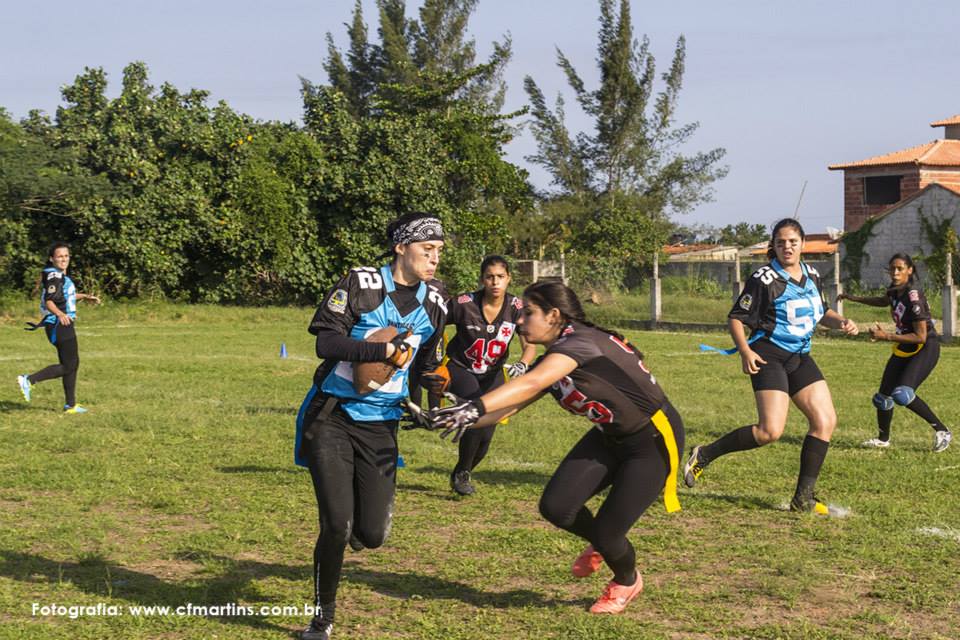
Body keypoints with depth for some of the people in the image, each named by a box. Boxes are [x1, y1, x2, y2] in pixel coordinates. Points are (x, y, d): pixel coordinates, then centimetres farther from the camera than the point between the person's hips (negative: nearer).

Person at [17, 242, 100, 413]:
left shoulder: (61, 275, 13)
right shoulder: (54, 276, -17)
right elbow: (49, 301, -27)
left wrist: (85, 297, 33)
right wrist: (60, 314, -43)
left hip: (65, 325, 10)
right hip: (59, 326, -10)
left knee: (73, 364, 15)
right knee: (68, 366, -8)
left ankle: (70, 405, 22)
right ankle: (29, 380, -7)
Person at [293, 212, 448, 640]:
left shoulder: (434, 303, 6)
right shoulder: (361, 284, -10)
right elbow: (326, 342, -18)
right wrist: (385, 351, -26)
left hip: (380, 426, 4)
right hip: (332, 418, -4)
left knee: (372, 535, -2)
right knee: (337, 525, -11)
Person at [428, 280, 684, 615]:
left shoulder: (581, 341, -25)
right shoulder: (551, 361, 3)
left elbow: (532, 383, -41)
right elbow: (507, 408, 1)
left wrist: (474, 406, -50)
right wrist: (452, 420, -11)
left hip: (655, 440, -8)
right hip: (611, 437, 8)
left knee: (606, 532, -9)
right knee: (556, 506, -9)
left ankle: (626, 581, 27)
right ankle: (600, 544, 25)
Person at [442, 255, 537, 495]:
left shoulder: (517, 308, -13)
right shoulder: (463, 304, -20)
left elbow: (530, 345, -20)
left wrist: (522, 364, -41)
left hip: (492, 374, 3)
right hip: (460, 368, -3)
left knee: (485, 436, -1)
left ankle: (462, 474, 32)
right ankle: (461, 473, -5)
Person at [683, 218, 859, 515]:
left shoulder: (812, 275, 10)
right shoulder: (764, 279, -11)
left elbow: (821, 312, 26)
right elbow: (735, 318, -9)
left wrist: (841, 321, 5)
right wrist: (745, 351, -23)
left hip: (800, 357, 7)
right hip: (770, 356, -7)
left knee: (825, 420, -3)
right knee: (771, 430, -18)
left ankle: (803, 498, 4)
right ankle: (704, 455, -1)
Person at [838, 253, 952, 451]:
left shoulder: (913, 295, -25)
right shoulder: (894, 289, -1)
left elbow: (920, 336, -24)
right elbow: (885, 301, 27)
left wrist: (886, 337, -25)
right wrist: (854, 298, 25)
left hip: (925, 348, -9)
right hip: (904, 349, 9)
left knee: (902, 394, -27)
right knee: (884, 394, 13)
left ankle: (942, 431, -12)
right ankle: (883, 439, 36)